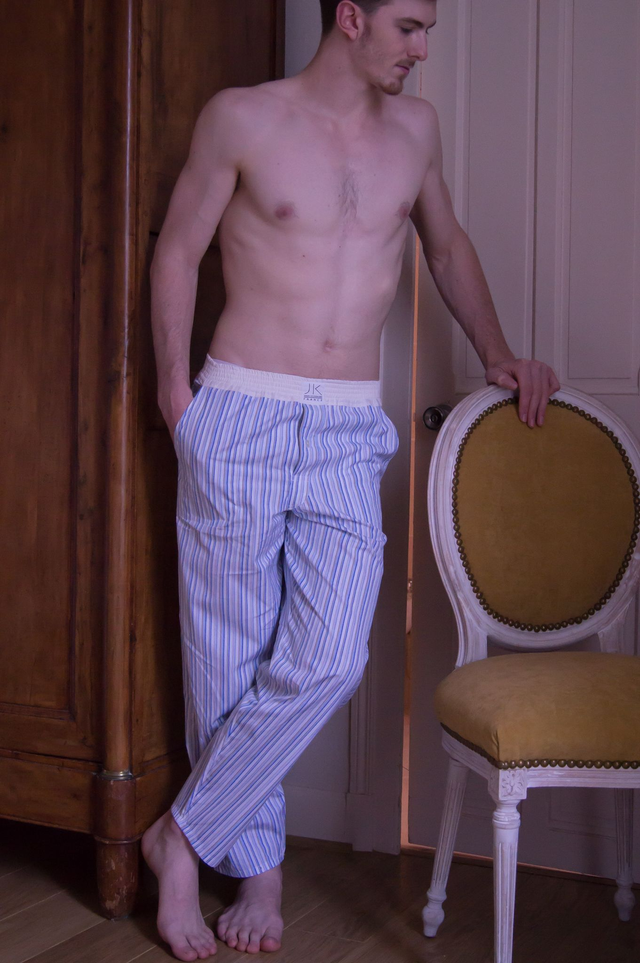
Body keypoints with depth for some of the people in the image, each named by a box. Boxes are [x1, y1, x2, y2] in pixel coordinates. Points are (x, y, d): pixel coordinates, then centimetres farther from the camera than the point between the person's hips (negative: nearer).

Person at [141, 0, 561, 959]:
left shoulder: (416, 128, 12)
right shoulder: (241, 118, 0)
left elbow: (447, 244, 26)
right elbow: (177, 251, 5)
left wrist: (497, 354, 20)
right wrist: (174, 384, -4)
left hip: (350, 430, 3)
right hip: (241, 417, -3)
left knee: (326, 662, -9)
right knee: (230, 656, 3)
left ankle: (183, 838, 10)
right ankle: (259, 867, 22)